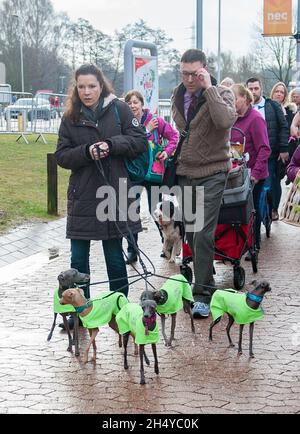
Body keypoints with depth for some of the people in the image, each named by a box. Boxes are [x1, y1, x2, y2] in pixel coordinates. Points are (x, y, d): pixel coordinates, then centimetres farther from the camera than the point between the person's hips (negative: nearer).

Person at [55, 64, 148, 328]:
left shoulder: (119, 109, 0)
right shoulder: (71, 117, 5)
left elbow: (140, 141, -2)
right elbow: (62, 156, 1)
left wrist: (111, 145, -17)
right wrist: (87, 151, -17)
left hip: (114, 193, -1)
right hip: (82, 195, 2)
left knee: (115, 255, 9)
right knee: (78, 259, 4)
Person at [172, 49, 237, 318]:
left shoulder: (221, 94, -9)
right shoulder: (178, 96, 8)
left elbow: (226, 120, -31)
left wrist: (208, 88, -27)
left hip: (212, 173, -6)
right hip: (185, 172, 6)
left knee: (203, 235, -13)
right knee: (190, 233, 13)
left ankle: (202, 294, -8)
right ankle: (206, 279, 30)